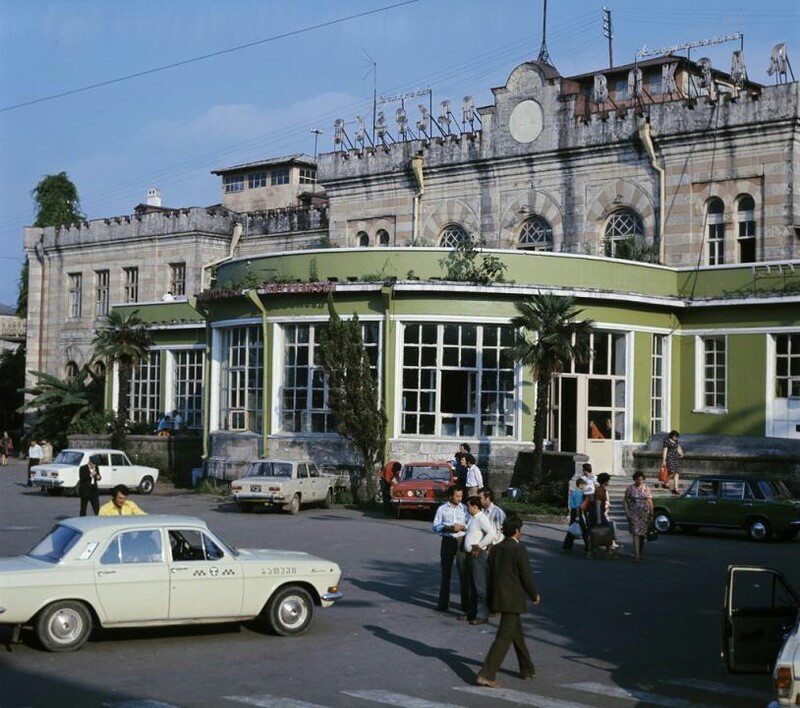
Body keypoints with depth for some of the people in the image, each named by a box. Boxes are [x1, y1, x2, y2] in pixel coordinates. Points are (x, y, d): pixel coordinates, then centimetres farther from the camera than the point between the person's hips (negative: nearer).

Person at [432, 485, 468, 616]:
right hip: (447, 541, 1)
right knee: (445, 572, 11)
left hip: (461, 541, -1)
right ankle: (443, 604, 22)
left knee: (463, 573, -5)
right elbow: (436, 525, 1)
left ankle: (465, 607, -2)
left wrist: (462, 527, -15)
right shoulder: (442, 509, 3)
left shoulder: (464, 509, 2)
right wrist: (450, 528, -13)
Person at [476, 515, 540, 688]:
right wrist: (534, 595, 3)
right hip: (513, 600, -8)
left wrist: (492, 596, 20)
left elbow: (491, 572, 11)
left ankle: (527, 669, 33)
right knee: (504, 637, -6)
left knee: (517, 633, 21)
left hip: (498, 595, 8)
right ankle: (486, 674, -11)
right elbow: (526, 576, -12)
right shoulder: (519, 550, -15)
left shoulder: (496, 549, 6)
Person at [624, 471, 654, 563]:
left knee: (642, 533, 11)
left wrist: (651, 514, -1)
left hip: (645, 513, 2)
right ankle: (637, 555, -13)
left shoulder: (646, 488, 4)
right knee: (636, 533, -10)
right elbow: (626, 502, 1)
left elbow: (650, 502, 4)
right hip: (634, 513, -2)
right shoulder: (630, 489, -1)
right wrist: (627, 513, -7)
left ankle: (641, 553, 29)